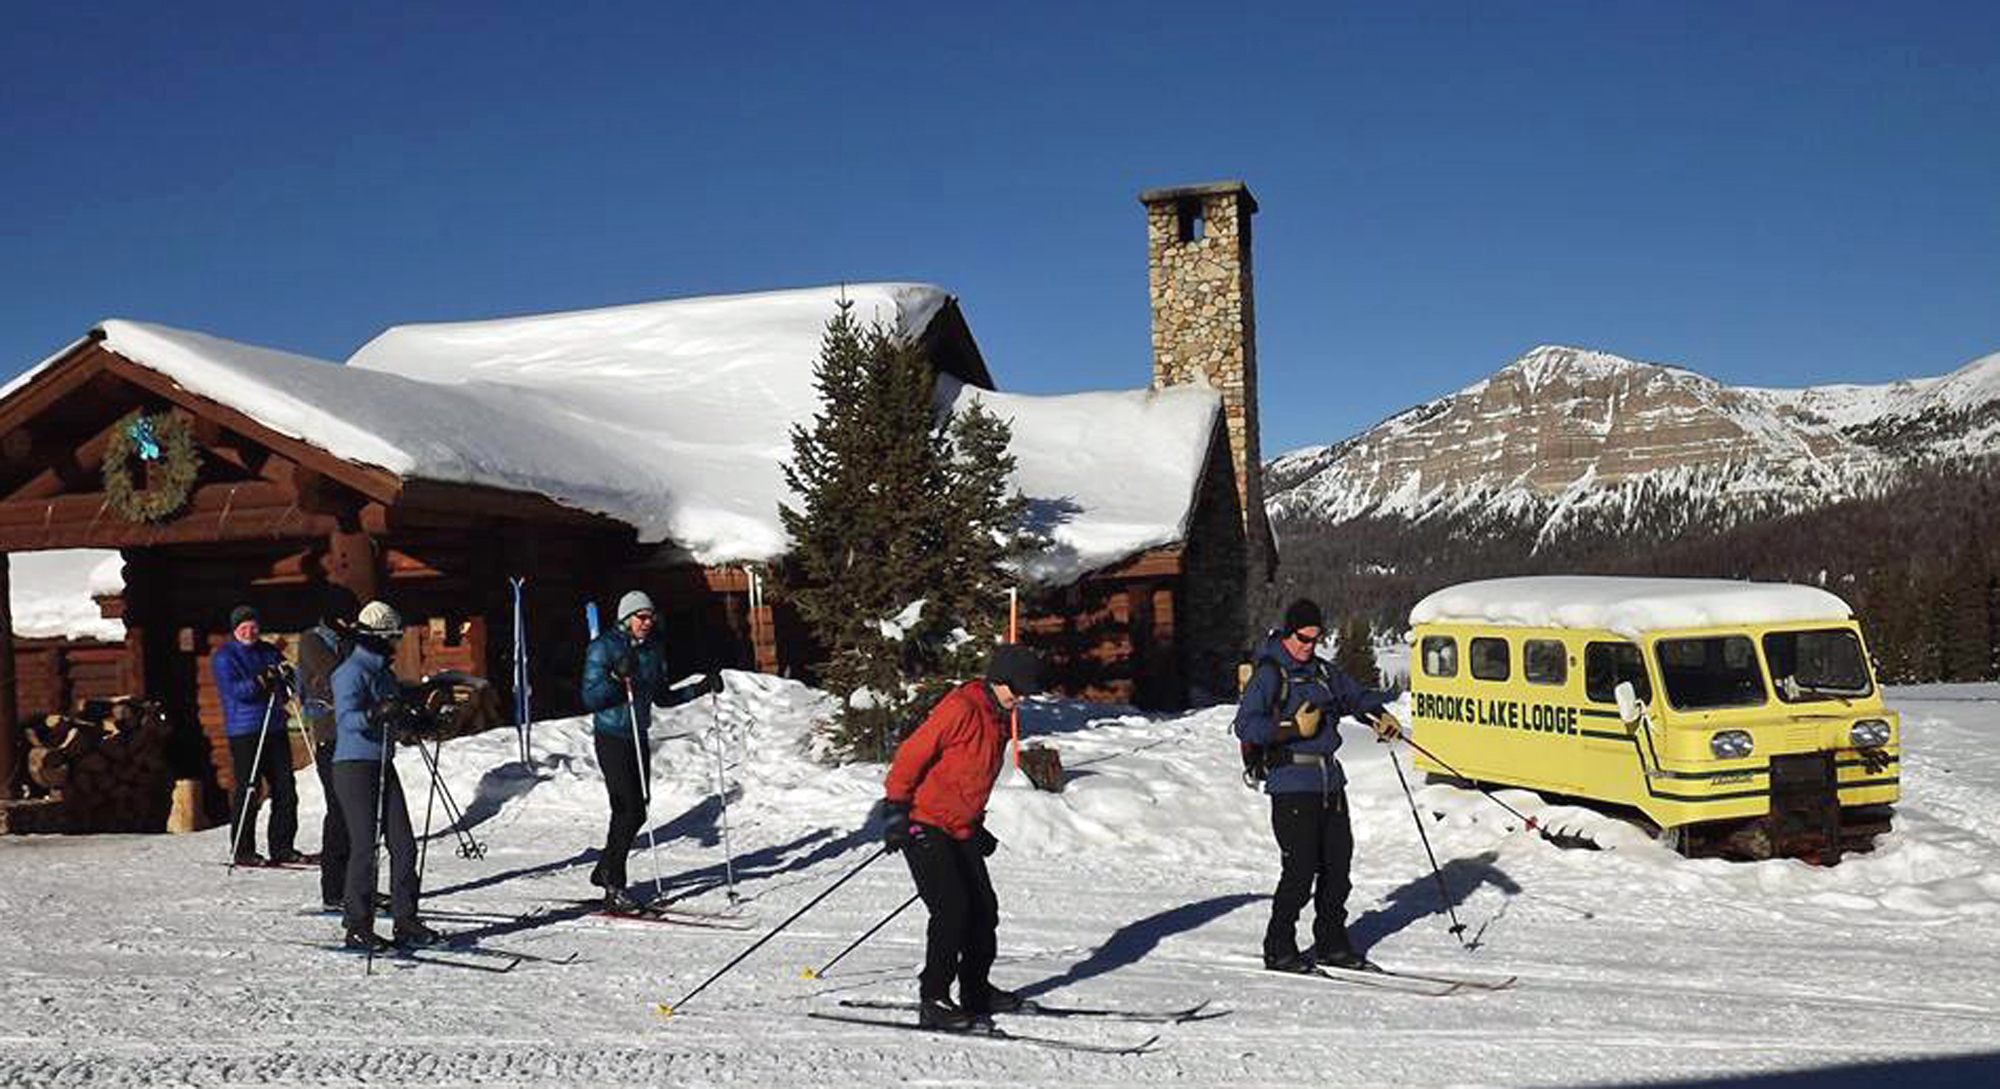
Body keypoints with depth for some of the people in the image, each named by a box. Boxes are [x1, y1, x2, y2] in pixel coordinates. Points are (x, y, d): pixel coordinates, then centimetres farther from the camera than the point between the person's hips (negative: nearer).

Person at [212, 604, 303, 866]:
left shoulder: (269, 652, 17)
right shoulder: (224, 657, 0)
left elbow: (288, 687, 17)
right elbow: (232, 690, -13)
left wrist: (286, 676, -6)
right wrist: (259, 682, -28)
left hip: (276, 727, 6)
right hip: (244, 730, -6)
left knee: (285, 788, 4)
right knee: (247, 790, -5)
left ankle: (282, 846, 12)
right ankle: (242, 851, 2)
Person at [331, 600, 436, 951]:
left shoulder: (383, 671, 17)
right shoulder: (352, 671, -10)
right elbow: (347, 717, -25)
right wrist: (375, 714, -39)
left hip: (383, 765, 9)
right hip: (354, 766, -8)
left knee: (403, 844, 4)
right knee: (365, 846, -7)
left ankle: (406, 921, 11)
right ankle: (357, 927, 2)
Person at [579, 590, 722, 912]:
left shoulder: (653, 650, 11)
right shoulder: (603, 648, -8)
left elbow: (662, 698, 17)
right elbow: (590, 698, -13)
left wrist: (702, 688, 7)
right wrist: (617, 679, -29)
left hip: (639, 738, 7)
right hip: (611, 737, -7)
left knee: (635, 812, 7)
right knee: (629, 811, -13)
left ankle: (605, 871, 26)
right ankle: (614, 888, -4)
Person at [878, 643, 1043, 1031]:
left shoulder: (998, 719, 14)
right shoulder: (960, 708, -16)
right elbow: (912, 753, -18)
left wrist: (976, 823, 24)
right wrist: (895, 806, -20)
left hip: (960, 830, 9)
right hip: (924, 825, -9)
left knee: (984, 909, 7)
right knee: (952, 910, -14)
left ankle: (976, 991, 21)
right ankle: (933, 1001, -6)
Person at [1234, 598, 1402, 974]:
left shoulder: (1322, 671, 15)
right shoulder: (1269, 673, -7)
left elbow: (1354, 695, 29)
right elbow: (1246, 726, -14)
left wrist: (1379, 714, 10)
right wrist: (1294, 728, -21)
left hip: (1330, 781, 7)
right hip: (1292, 784, -7)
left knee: (1337, 864, 10)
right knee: (1300, 870, -9)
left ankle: (1332, 945, 24)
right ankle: (1279, 950, 6)